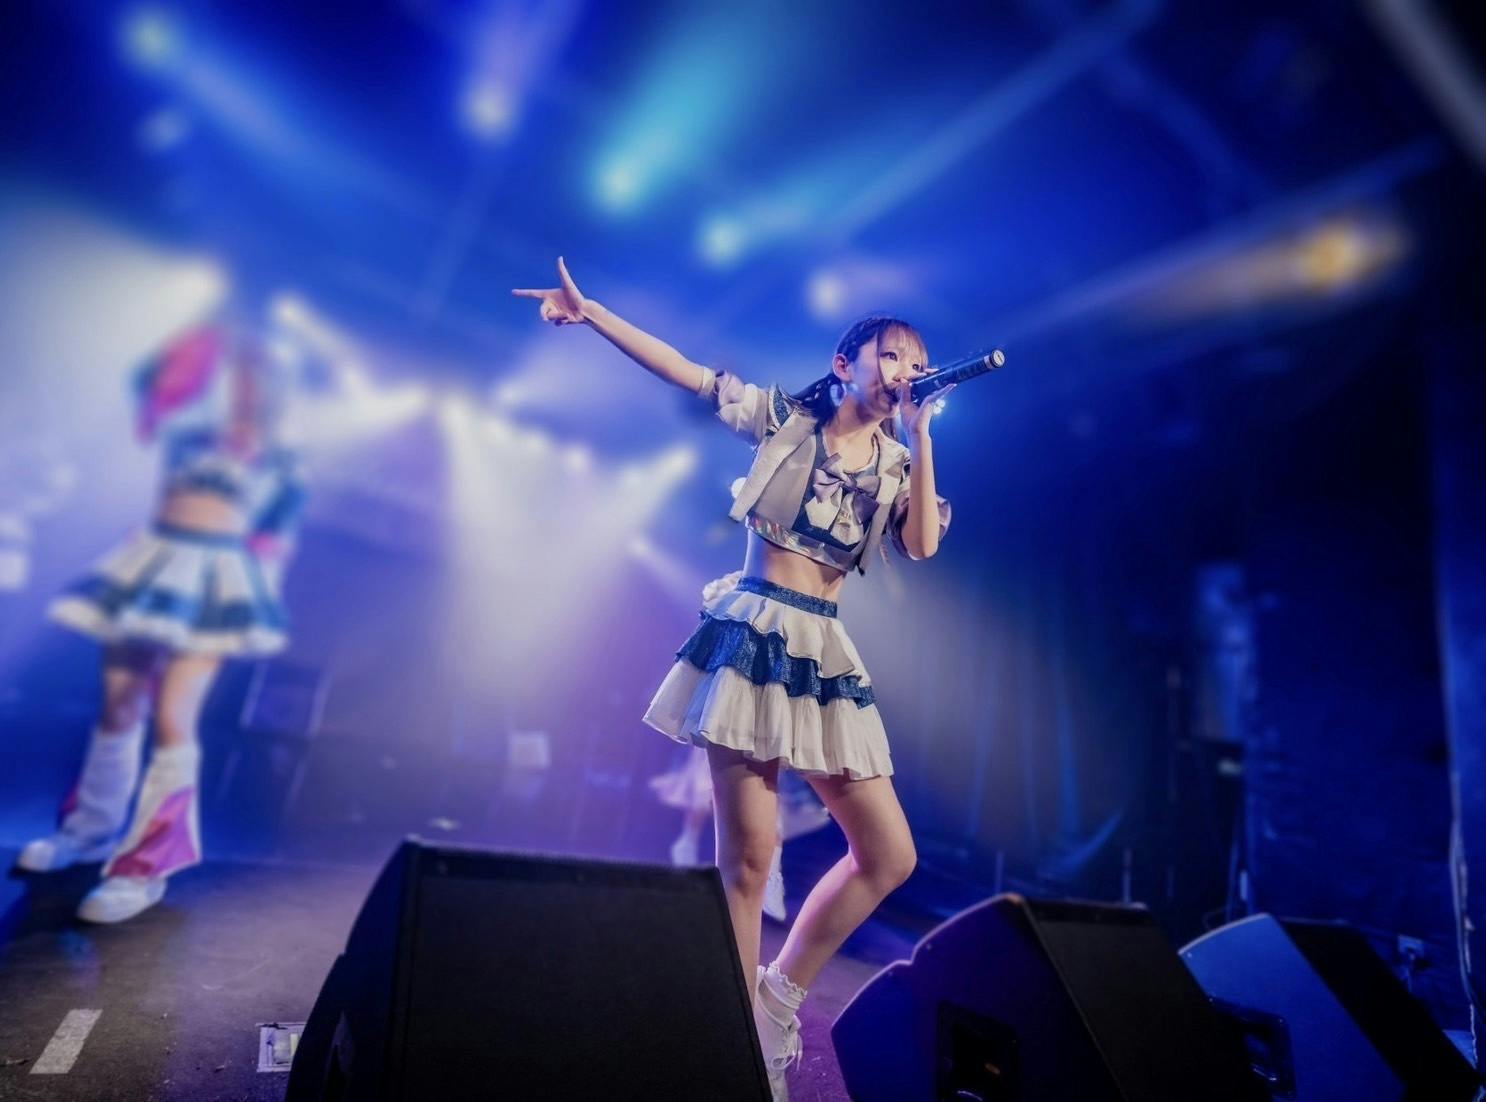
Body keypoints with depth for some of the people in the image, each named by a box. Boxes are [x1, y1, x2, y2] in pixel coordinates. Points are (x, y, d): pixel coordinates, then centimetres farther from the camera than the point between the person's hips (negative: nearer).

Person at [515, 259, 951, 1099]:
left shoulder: (898, 463, 14)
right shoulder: (784, 418, 6)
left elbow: (924, 544, -4)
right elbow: (683, 370, 4)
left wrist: (922, 434, -3)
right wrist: (590, 312, -1)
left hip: (826, 655, 5)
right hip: (755, 638, -5)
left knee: (891, 855, 4)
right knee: (748, 857, -4)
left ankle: (779, 1001, 23)